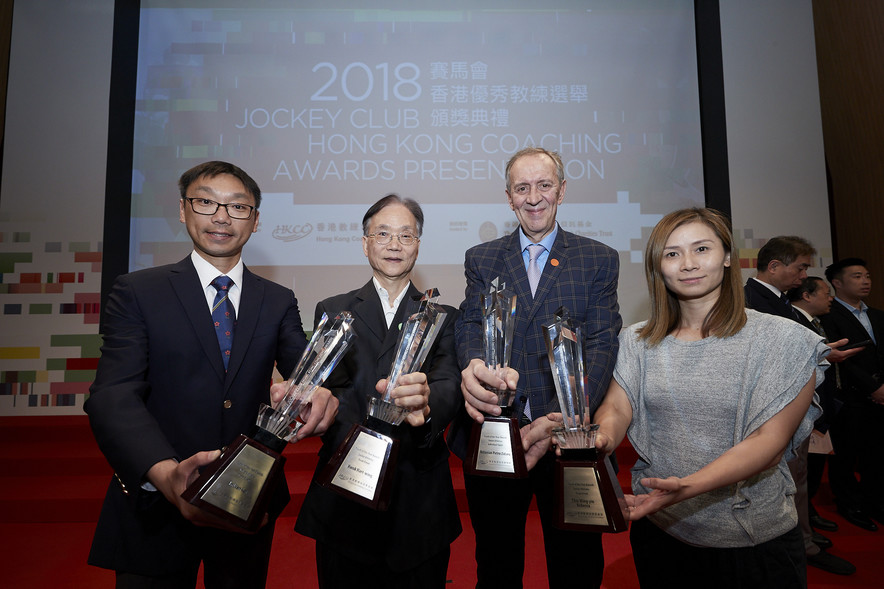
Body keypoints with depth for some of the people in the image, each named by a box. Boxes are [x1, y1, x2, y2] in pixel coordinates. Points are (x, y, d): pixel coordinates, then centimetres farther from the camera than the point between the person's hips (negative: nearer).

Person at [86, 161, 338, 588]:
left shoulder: (279, 302, 3)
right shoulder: (137, 292, -4)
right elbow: (113, 396, -15)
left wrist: (320, 393, -35)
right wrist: (165, 473, -33)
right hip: (156, 507, -2)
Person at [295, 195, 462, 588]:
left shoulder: (443, 316, 3)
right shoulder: (332, 312, 4)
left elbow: (450, 386, -12)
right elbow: (328, 390, -7)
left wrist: (426, 404, -36)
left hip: (420, 495, 0)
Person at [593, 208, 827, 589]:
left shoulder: (783, 340, -10)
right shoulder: (638, 342, 1)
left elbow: (770, 441, -17)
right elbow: (617, 406, -7)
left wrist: (687, 486, -30)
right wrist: (602, 438, -31)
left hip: (753, 540, -2)